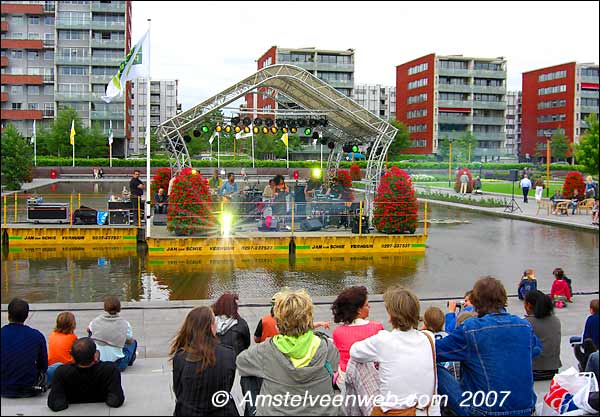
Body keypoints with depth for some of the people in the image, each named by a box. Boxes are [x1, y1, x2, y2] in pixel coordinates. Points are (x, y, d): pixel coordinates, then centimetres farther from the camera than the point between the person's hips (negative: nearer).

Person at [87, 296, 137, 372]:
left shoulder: (96, 321, -5)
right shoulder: (125, 324, -11)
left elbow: (88, 330, 18)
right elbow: (129, 341, 3)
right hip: (117, 365, -2)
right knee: (133, 343, 23)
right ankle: (129, 360, 42)